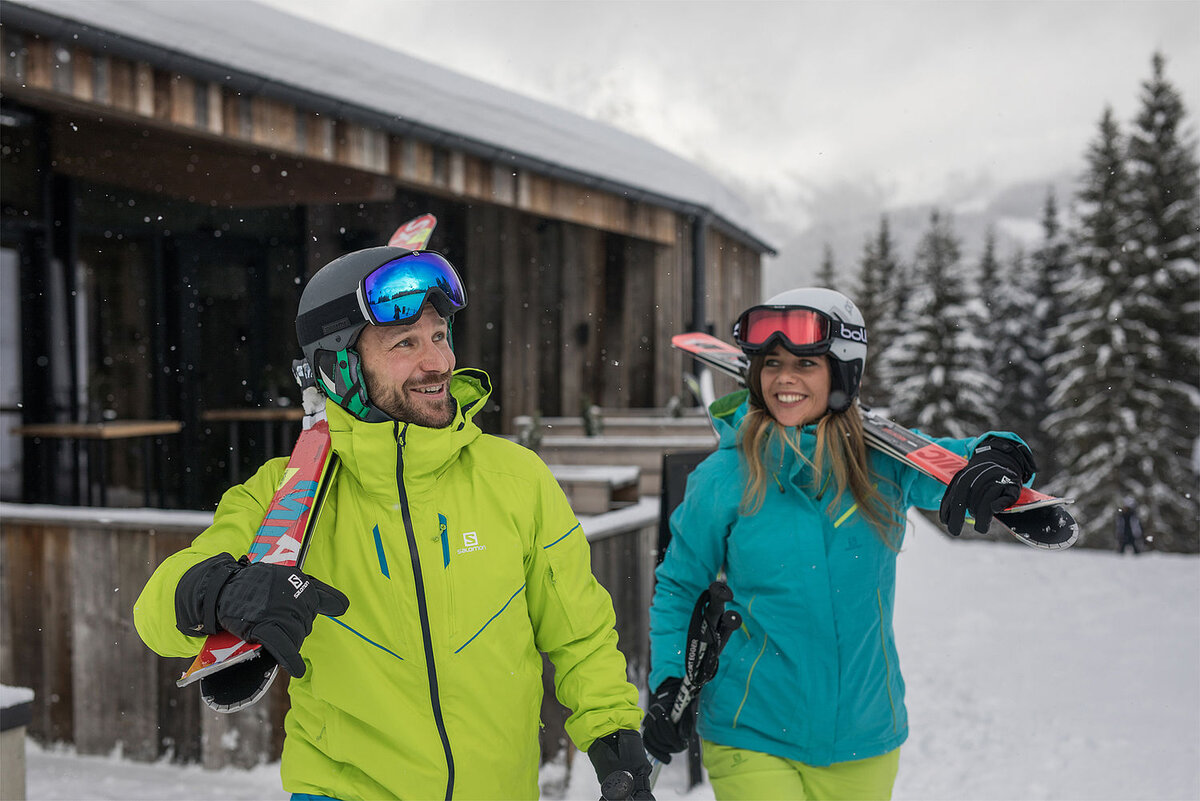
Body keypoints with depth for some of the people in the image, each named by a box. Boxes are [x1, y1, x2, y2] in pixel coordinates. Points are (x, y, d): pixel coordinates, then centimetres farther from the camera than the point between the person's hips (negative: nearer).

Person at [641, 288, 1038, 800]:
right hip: (750, 737, -2)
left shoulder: (882, 462, -4)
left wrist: (997, 458, -34)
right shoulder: (722, 478, -8)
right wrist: (668, 682, -6)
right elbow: (679, 589, 3)